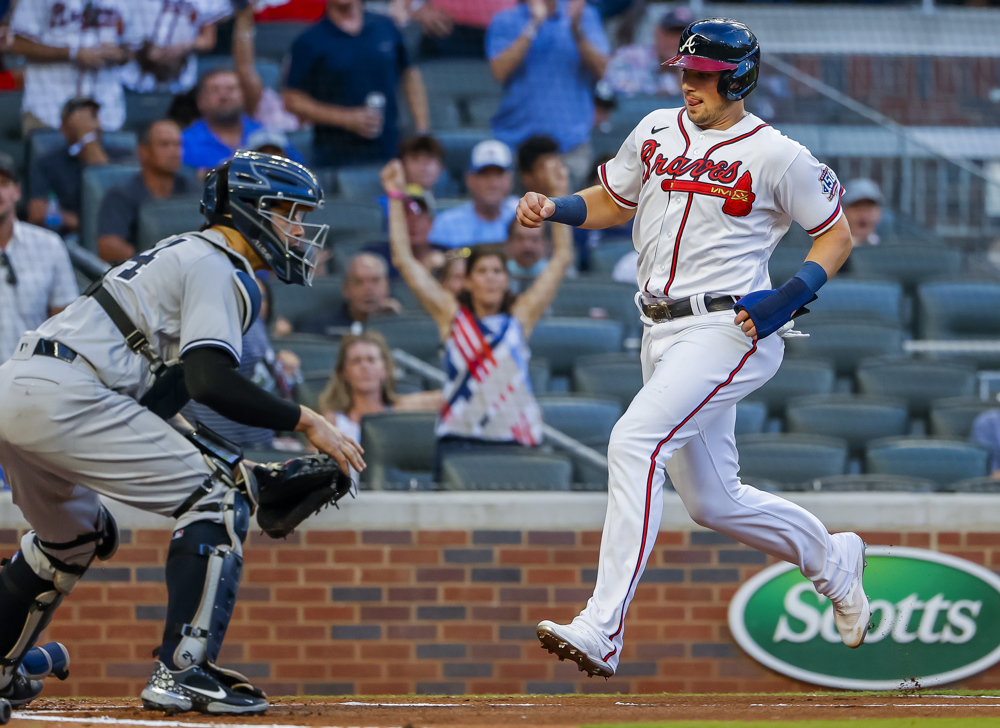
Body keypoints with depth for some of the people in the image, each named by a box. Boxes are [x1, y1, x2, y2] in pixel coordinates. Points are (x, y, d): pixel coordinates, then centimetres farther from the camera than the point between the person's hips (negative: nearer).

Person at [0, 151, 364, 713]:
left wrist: (240, 467, 18)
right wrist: (305, 421, -10)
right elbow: (210, 380, -18)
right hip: (64, 396, -10)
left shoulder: (187, 255, 27)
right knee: (217, 498, -7)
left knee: (78, 538, 31)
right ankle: (182, 672, -12)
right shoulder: (219, 268, -3)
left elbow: (155, 400, 24)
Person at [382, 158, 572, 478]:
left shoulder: (520, 317, 14)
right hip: (459, 439, -1)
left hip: (514, 440, 1)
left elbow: (562, 259, 15)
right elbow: (404, 260, 11)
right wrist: (396, 197, 8)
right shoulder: (453, 316, 13)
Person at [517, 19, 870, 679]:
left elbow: (837, 233, 2)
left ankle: (602, 631, -33)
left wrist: (796, 294, -15)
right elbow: (611, 202, 24)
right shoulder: (657, 132, 11)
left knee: (637, 441, -26)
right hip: (664, 335, 8)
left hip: (730, 330, -8)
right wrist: (554, 208, 3)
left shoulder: (777, 155, -6)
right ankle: (833, 561, 41)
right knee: (713, 501, 14)